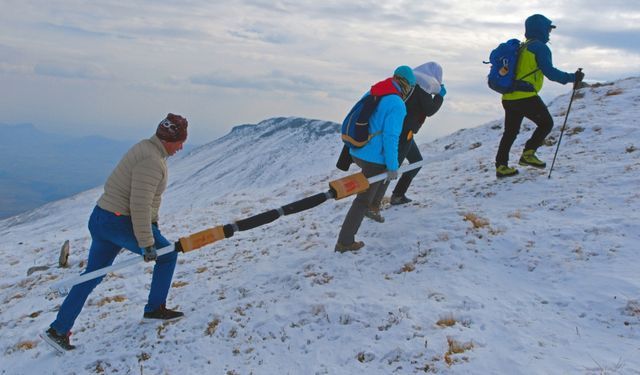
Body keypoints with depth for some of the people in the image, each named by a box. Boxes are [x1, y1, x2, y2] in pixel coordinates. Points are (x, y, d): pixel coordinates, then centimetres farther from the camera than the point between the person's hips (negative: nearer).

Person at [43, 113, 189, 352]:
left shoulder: (146, 149, 12)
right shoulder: (152, 161, -20)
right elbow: (140, 205, -25)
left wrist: (152, 224, 23)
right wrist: (146, 243, -20)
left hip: (100, 218, 10)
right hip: (121, 223, -10)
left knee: (92, 275, 15)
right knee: (167, 254, 8)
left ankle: (58, 330, 21)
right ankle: (155, 309, 20)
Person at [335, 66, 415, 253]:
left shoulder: (372, 93, 6)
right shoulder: (397, 105, -18)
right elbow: (391, 137, -21)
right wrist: (392, 167, -14)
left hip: (357, 153, 7)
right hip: (374, 159, -7)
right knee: (363, 199, 4)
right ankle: (345, 242, 10)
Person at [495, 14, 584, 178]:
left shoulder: (521, 48, 19)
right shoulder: (540, 47, -5)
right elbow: (550, 72, -13)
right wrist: (572, 78, -6)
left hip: (508, 97, 8)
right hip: (526, 97, -8)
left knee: (510, 132, 15)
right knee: (546, 123, 12)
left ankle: (501, 166, 12)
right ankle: (528, 153, 3)